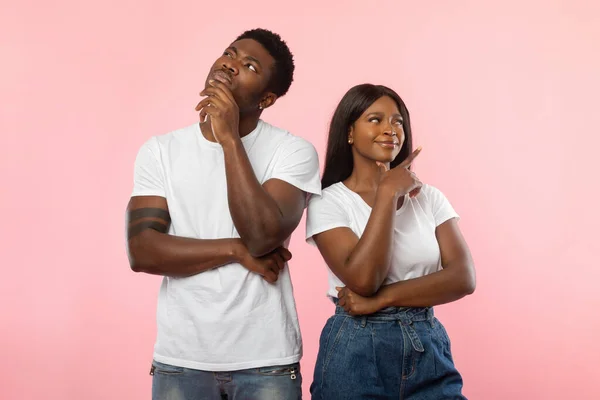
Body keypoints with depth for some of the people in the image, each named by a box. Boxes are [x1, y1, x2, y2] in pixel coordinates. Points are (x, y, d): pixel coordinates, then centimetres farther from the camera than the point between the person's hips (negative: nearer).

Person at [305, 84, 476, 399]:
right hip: (357, 353, -3)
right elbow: (363, 279, -20)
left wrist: (382, 299, -16)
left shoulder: (429, 197, 4)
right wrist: (388, 193, -15)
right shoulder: (327, 202, -6)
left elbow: (463, 278, -6)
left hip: (430, 351, 3)